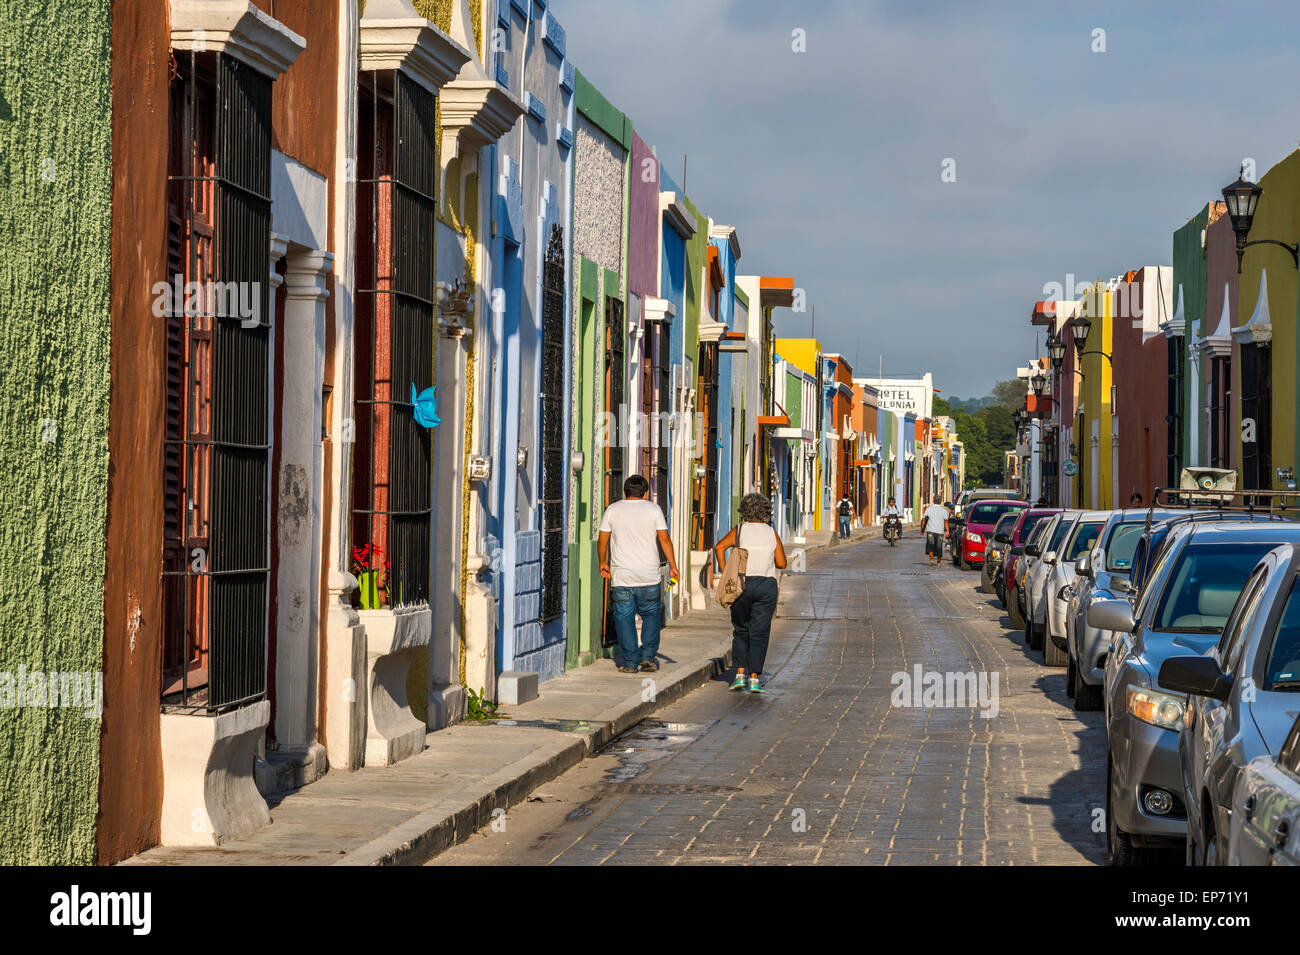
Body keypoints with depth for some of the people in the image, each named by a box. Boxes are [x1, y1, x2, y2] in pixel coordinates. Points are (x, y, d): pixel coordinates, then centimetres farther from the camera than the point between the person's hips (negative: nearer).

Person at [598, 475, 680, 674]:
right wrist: (673, 566, 3)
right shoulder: (653, 509, 2)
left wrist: (603, 563, 22)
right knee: (651, 614, 13)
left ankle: (630, 661, 1)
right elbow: (664, 539, -2)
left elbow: (602, 541, 7)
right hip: (649, 575, 0)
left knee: (624, 618, 4)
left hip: (621, 575, 0)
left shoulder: (612, 510, 5)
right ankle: (648, 655, 3)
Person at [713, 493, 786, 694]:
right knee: (759, 633, 4)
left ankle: (740, 674, 3)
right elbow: (781, 563, 2)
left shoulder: (739, 531, -1)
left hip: (742, 585, 0)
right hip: (766, 586, 0)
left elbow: (719, 547, -14)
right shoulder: (772, 534, 2)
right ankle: (754, 678, -1)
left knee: (740, 631, 13)